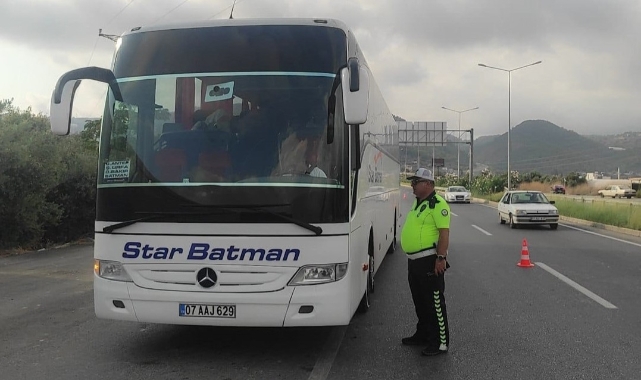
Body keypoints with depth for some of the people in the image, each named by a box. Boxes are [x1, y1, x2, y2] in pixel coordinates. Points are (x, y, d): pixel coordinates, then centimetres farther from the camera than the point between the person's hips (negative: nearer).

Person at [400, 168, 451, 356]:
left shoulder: (437, 204, -14)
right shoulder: (418, 203, 16)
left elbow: (444, 232, -20)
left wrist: (441, 258, -24)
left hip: (429, 261, -10)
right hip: (414, 261, 10)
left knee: (435, 302, -3)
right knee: (419, 301, 18)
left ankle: (441, 342, 4)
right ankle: (423, 334, 31)